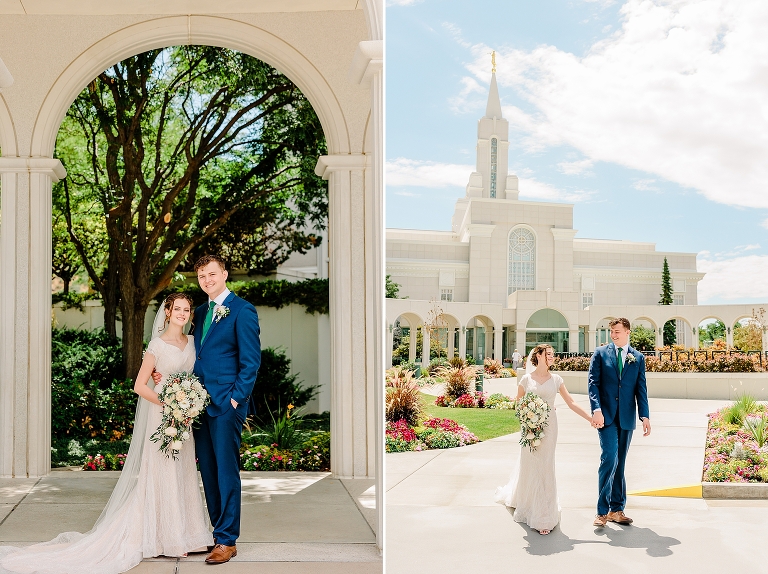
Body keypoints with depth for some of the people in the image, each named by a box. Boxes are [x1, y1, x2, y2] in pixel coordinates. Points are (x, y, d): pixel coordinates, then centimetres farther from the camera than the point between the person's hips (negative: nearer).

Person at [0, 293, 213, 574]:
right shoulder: (158, 345, -10)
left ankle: (182, 534, 22)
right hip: (161, 417, -6)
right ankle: (164, 539, 9)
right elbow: (139, 386, -11)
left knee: (184, 474, 11)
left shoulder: (192, 341, 8)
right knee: (162, 473, 0)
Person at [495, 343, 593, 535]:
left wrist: (591, 418, -3)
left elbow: (571, 402, 3)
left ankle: (544, 515, 4)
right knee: (530, 466, 4)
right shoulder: (526, 379, 1)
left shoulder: (556, 379, 5)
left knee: (545, 466, 0)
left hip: (549, 427, 1)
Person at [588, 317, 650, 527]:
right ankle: (602, 511, -6)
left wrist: (645, 416, -3)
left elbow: (641, 389, 7)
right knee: (609, 458, -13)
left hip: (626, 418, 3)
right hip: (606, 416, -3)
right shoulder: (601, 353, 4)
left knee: (619, 463, 8)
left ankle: (616, 509, 16)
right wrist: (596, 410, -15)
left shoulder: (638, 358, 10)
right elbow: (593, 382, -3)